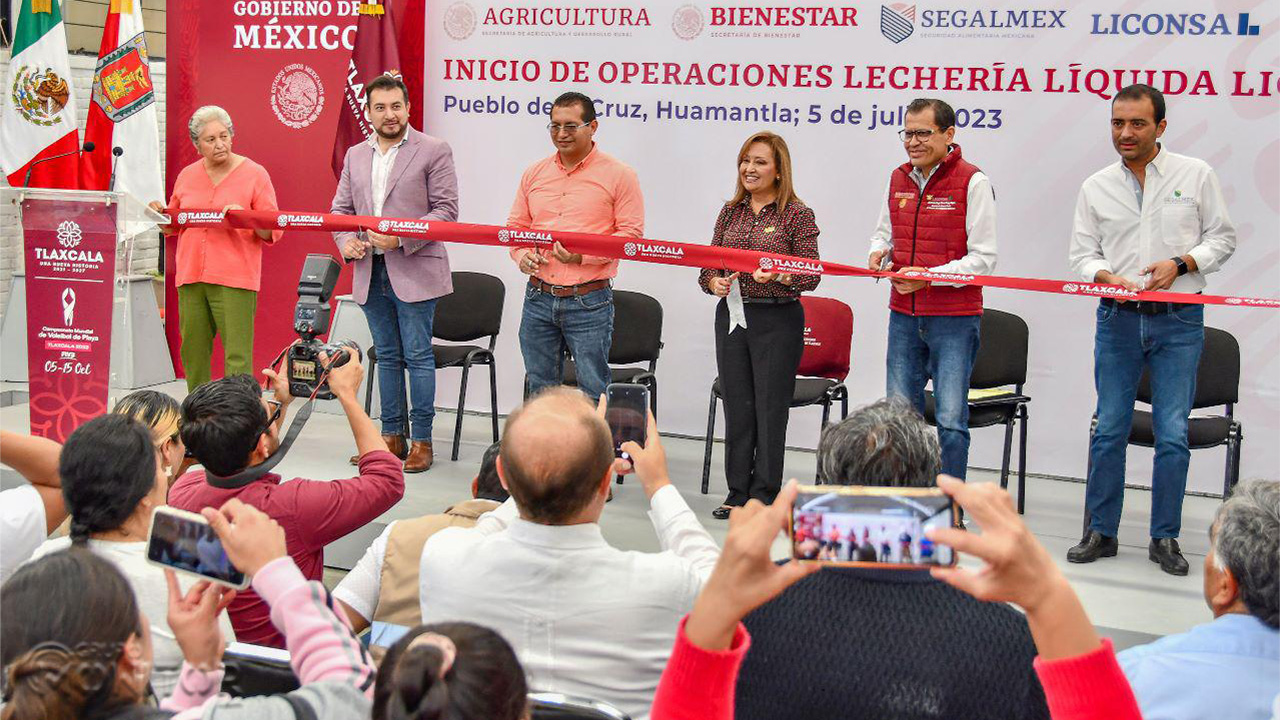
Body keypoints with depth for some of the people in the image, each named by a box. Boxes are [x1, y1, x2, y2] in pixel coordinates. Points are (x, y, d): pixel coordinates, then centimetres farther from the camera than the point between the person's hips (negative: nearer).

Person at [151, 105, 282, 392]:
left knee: (237, 357, -11)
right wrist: (161, 215, 4)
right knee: (193, 354, 6)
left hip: (235, 279, -5)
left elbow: (272, 231, -1)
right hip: (190, 277, 5)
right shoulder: (187, 176, 15)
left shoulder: (254, 174, 2)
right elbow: (173, 227, 25)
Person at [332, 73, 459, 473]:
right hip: (370, 272, 6)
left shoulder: (434, 152, -3)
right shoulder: (355, 156, 14)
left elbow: (446, 210, -8)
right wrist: (345, 241, -4)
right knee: (387, 356, 12)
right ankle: (392, 436, 19)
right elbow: (341, 209, 17)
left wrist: (401, 237, -19)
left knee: (417, 355, -2)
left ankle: (421, 440, 4)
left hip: (414, 271, -5)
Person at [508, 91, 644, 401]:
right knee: (539, 390, 13)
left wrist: (583, 255, -19)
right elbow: (516, 225, 17)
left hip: (589, 302, -5)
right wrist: (521, 255, -5)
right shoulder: (534, 173, 12)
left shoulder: (618, 175, -3)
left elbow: (631, 234, -8)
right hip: (538, 298, 5)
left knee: (594, 394, -1)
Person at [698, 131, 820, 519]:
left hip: (778, 319, -5)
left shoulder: (797, 214, -4)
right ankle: (738, 494, 18)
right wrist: (715, 283, -9)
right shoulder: (730, 211, 10)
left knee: (770, 408, 1)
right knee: (737, 406, 9)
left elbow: (811, 275, -8)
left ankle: (765, 497, 10)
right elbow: (709, 266, 13)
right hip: (732, 315, 5)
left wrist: (777, 276, -26)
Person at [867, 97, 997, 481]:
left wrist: (930, 276, -21)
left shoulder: (972, 182, -9)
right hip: (904, 315, 6)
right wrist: (878, 252, 1)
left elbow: (983, 258, -11)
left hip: (954, 319, -6)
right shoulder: (898, 179, 9)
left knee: (950, 421, -3)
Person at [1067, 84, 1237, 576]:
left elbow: (1222, 238, 5)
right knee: (1109, 430, 5)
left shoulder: (1196, 175, 2)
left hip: (1179, 320, -2)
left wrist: (1180, 264, -11)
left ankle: (1165, 538, 10)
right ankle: (1101, 532, 14)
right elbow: (1082, 254, 7)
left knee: (1173, 434, -1)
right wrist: (1107, 277, -13)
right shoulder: (1096, 187, 7)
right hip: (1117, 319, 2)